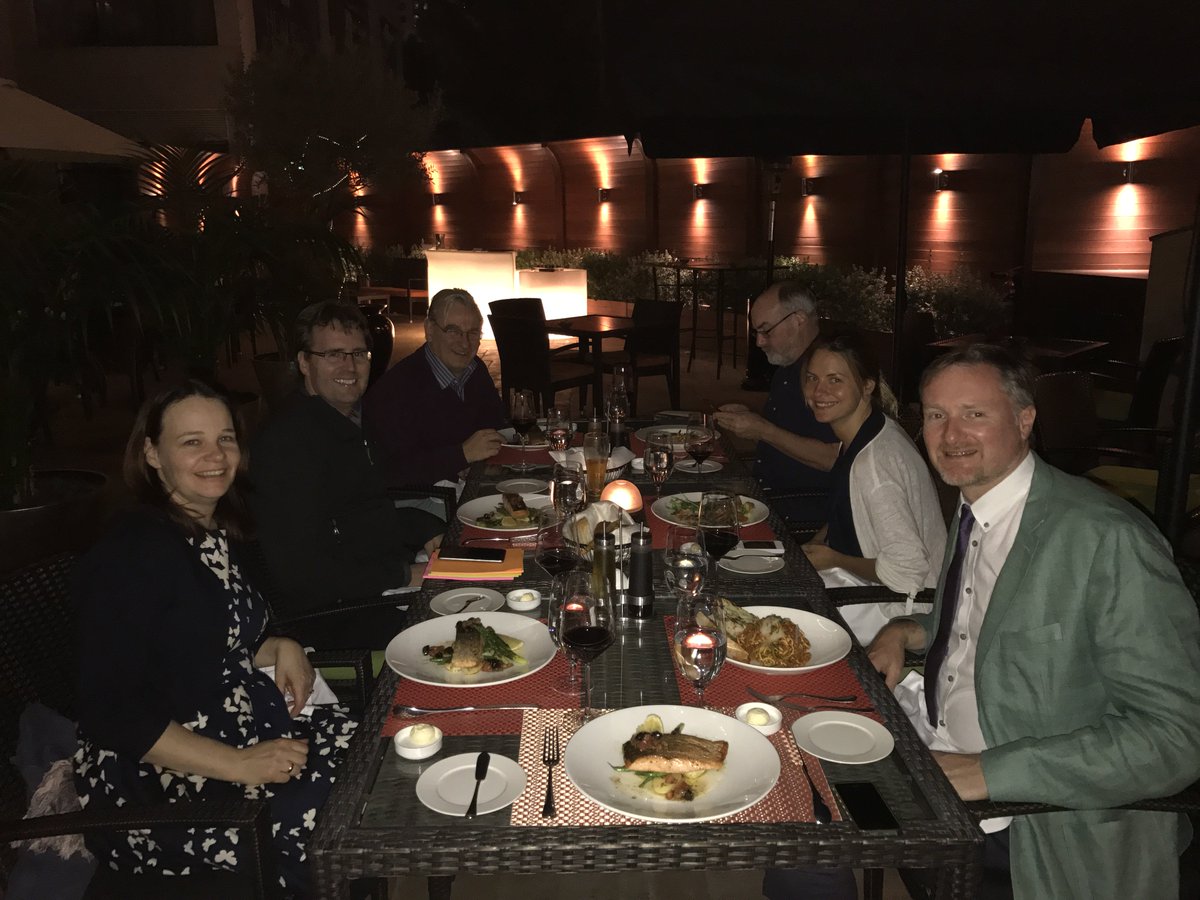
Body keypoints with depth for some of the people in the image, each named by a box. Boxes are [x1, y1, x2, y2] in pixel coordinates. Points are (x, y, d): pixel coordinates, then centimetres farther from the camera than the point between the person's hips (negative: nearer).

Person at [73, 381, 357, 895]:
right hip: (155, 779, -8)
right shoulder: (131, 556, -19)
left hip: (245, 727, 8)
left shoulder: (219, 534, 7)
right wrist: (239, 765, -23)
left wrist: (277, 649, -1)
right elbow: (109, 713, -21)